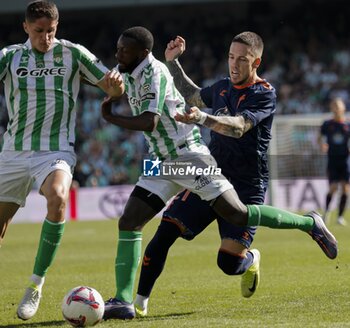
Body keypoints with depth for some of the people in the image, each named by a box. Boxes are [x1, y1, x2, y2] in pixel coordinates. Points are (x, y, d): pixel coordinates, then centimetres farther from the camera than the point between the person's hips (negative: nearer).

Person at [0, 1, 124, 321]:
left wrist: (115, 81, -19)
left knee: (58, 198, -33)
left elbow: (114, 90, 5)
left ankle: (36, 284, -23)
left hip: (56, 151, -2)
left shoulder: (72, 53, 1)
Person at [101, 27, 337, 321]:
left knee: (238, 214, -9)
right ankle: (123, 301, -8)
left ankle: (310, 223, 11)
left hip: (190, 157, -8)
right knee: (128, 223, -6)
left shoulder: (155, 73, -18)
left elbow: (148, 122, -28)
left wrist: (111, 117, -16)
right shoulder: (128, 76, 10)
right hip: (161, 162, 9)